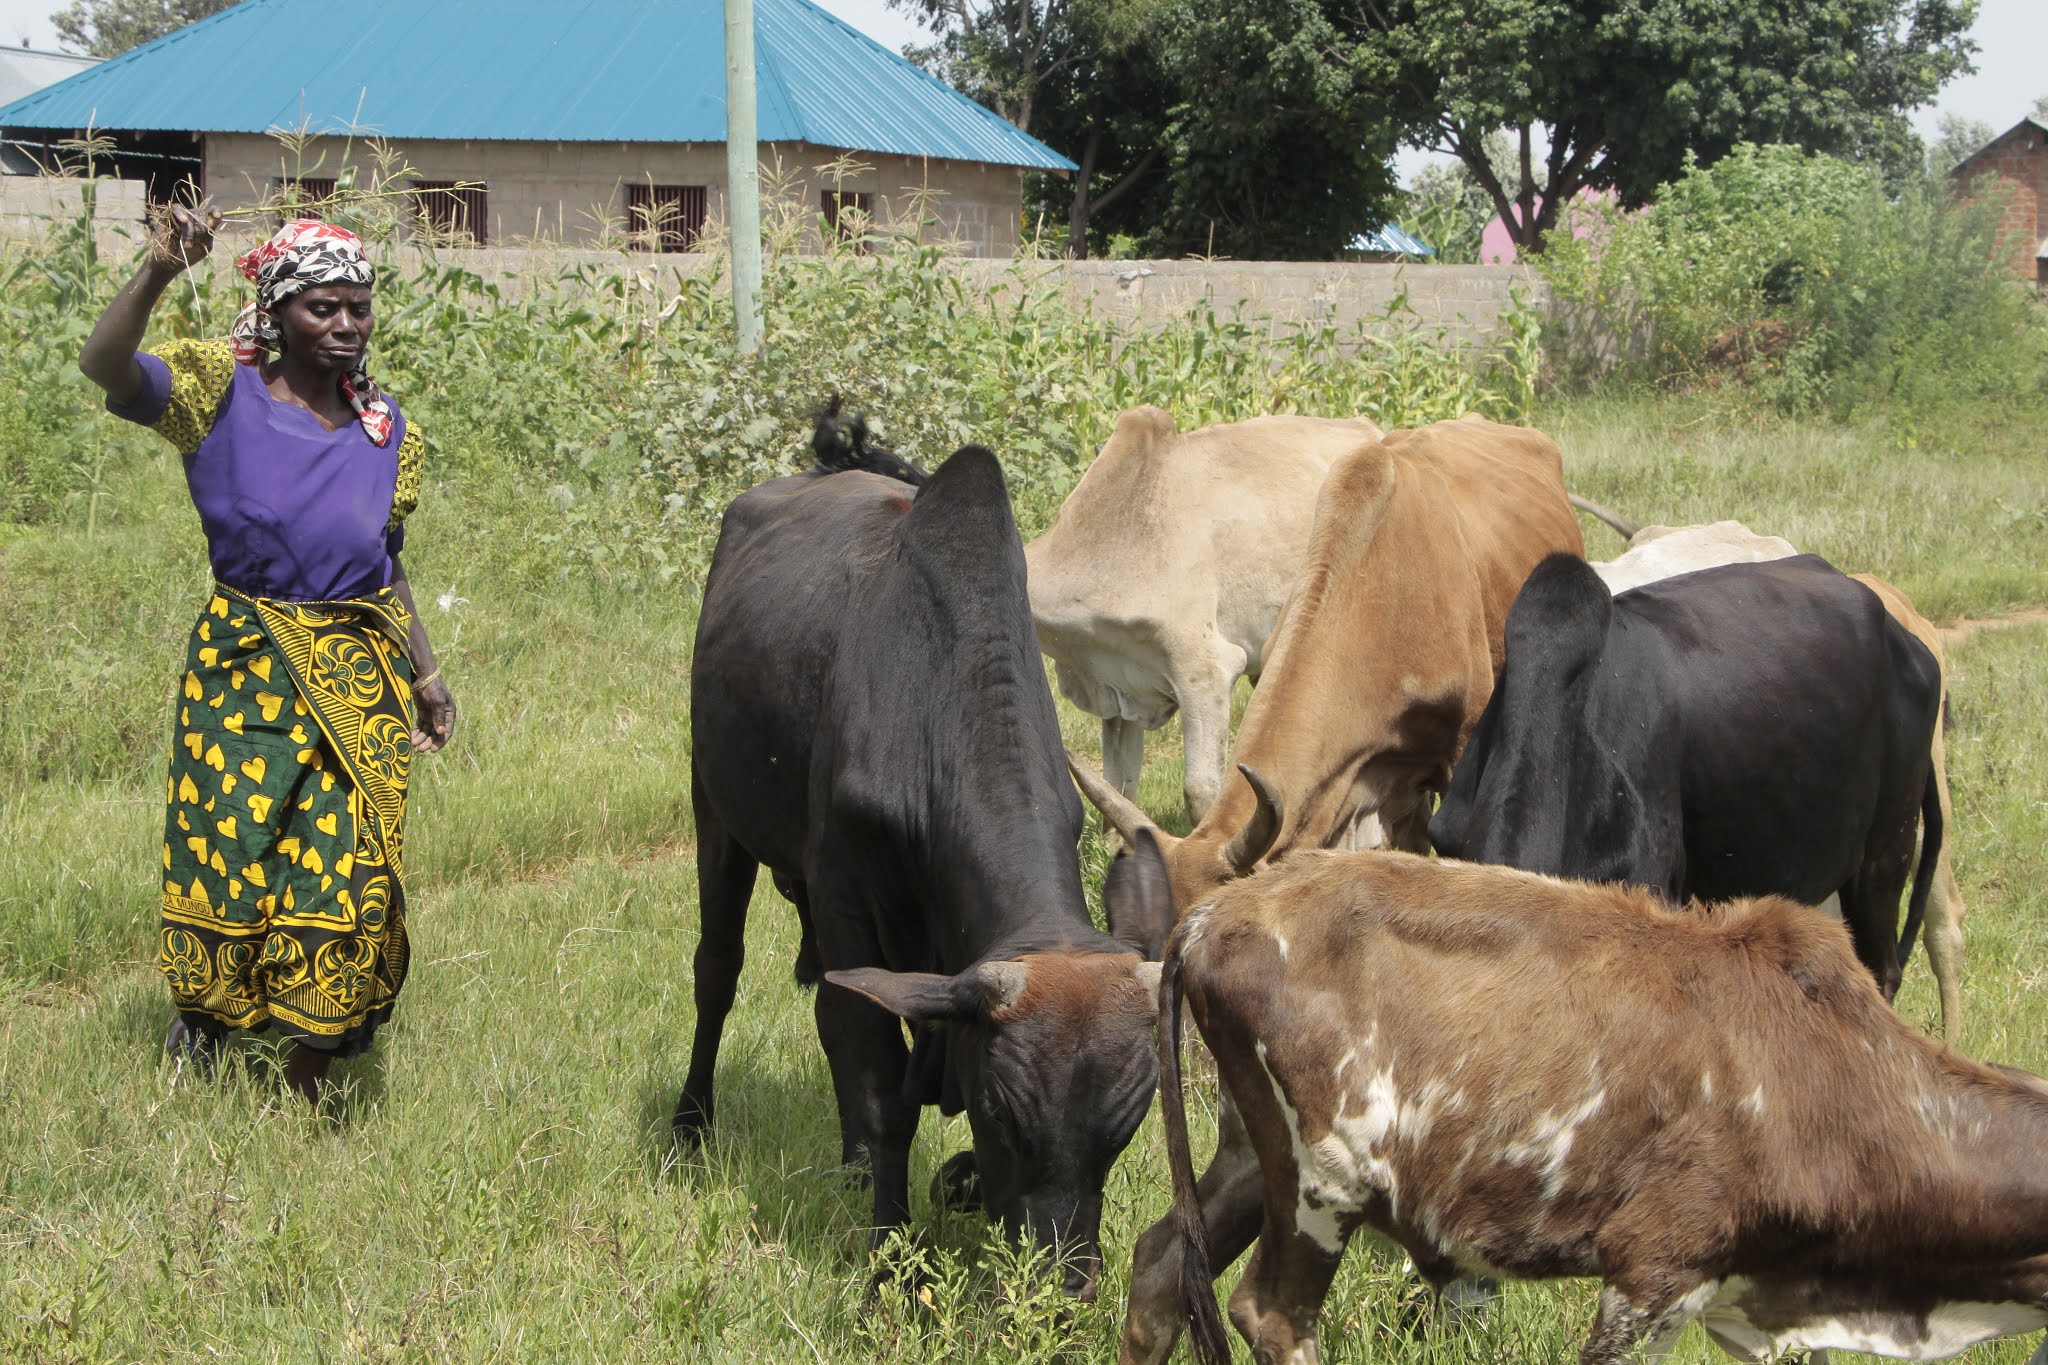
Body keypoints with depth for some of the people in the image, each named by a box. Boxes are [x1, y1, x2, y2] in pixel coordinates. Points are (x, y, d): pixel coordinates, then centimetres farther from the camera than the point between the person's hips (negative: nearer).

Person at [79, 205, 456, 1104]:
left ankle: (305, 1079, 13)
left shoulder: (383, 429, 9)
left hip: (361, 674, 3)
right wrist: (158, 273, -38)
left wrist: (426, 675, 14)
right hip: (246, 660, -3)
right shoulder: (220, 392, -5)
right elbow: (104, 366, -24)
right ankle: (197, 1029, 30)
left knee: (348, 867, -1)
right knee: (228, 848, 3)